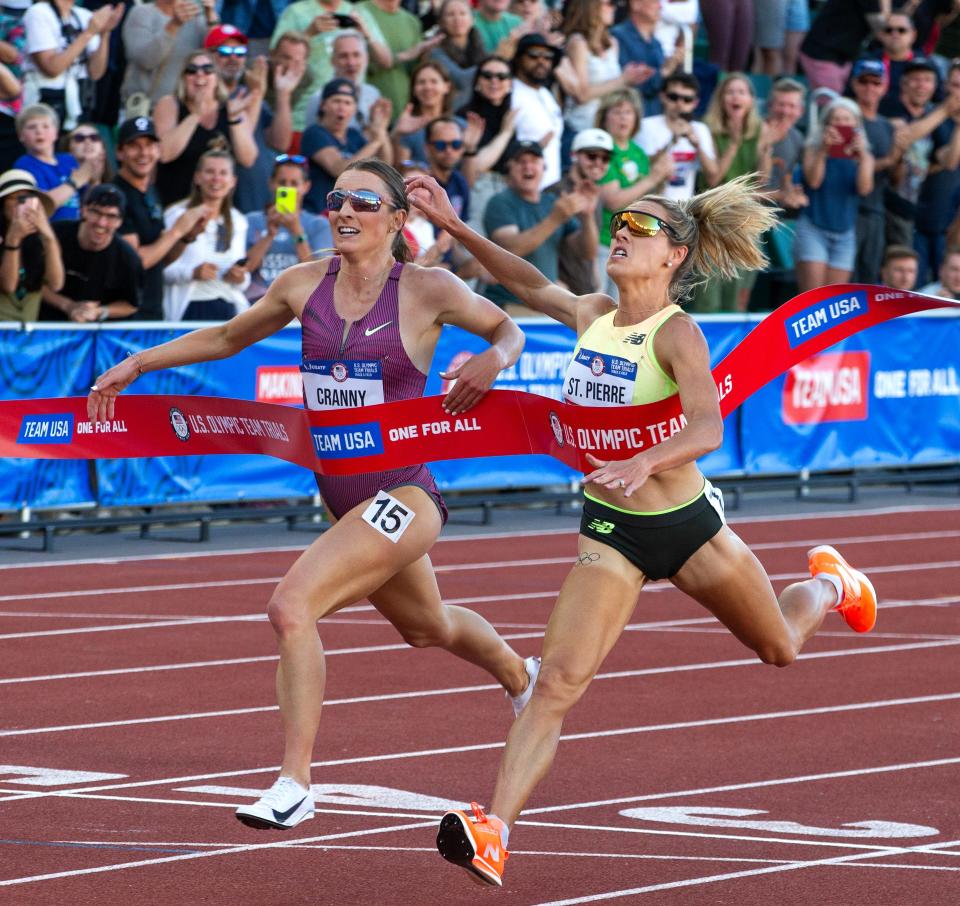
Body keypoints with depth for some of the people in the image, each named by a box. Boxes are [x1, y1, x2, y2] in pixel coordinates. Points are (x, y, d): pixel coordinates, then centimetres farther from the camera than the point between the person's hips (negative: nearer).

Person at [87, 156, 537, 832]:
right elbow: (228, 337, 18)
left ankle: (295, 784, -19)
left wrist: (493, 361, -19)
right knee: (427, 628, 28)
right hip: (340, 492, 7)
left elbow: (508, 330, 4)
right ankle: (519, 674, 60)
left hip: (403, 492, -7)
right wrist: (138, 364, 13)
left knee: (291, 606, -24)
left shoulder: (428, 290, -11)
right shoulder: (304, 286, 2)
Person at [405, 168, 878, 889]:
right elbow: (531, 283, 20)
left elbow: (707, 429, -33)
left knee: (779, 649, 21)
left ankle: (829, 582, 56)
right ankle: (495, 830, -24)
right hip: (609, 530, 3)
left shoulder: (676, 333, -19)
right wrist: (453, 225, 17)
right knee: (558, 683, -15)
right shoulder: (591, 315, -1)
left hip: (687, 523, -3)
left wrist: (642, 464, -51)